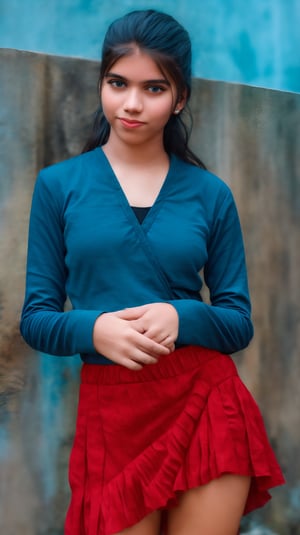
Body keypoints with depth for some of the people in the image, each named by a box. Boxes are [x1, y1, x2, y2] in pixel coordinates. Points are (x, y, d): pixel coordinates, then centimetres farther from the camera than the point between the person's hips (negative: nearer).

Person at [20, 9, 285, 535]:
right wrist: (94, 329, -18)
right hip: (111, 413, 0)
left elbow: (240, 322, 5)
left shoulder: (210, 194, 3)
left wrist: (181, 318, -15)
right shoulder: (58, 185, 2)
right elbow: (36, 317, 2)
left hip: (208, 406, 1)